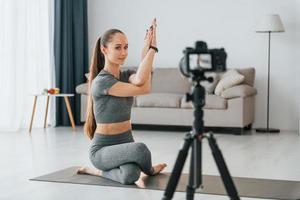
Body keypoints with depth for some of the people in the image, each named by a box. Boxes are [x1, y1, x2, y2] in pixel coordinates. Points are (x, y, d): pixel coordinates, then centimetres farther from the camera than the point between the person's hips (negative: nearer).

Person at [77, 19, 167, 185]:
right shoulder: (101, 81, -17)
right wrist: (151, 48, -22)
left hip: (126, 143, 5)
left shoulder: (127, 75, 5)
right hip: (103, 148, -5)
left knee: (130, 176, -31)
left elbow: (140, 80, -22)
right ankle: (150, 170, 2)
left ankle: (98, 171, 6)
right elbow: (145, 89, -25)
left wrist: (148, 48, -25)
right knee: (140, 149, -36)